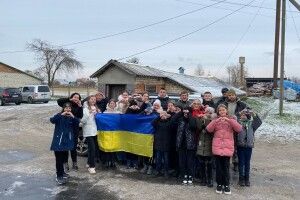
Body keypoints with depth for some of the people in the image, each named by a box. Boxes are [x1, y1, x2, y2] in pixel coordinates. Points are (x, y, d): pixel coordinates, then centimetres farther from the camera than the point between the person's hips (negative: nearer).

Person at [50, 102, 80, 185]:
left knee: (63, 157, 15)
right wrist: (61, 115, -32)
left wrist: (73, 117, -23)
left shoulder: (71, 117, 7)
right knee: (59, 158, -8)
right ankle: (59, 176, -3)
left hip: (67, 140, 4)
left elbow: (77, 124, -7)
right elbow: (52, 120, -21)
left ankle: (61, 172, 32)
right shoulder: (59, 115, -4)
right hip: (58, 140, -4)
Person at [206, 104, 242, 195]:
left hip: (227, 147, -1)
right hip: (217, 146, 1)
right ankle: (219, 184, 16)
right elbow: (209, 129, -5)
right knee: (218, 166, 4)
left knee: (226, 166, -1)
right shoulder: (215, 120, 11)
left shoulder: (231, 119, 9)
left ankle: (226, 185, 11)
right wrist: (216, 121, -18)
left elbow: (239, 129, -8)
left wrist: (229, 120, -17)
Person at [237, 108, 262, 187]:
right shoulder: (238, 122, 2)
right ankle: (241, 178, 16)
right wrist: (240, 113, -22)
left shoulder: (251, 123, 4)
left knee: (247, 163, 10)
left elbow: (259, 122, -10)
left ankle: (247, 179, 21)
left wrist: (254, 115, -25)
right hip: (240, 145, -1)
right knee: (241, 162, 6)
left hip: (249, 145, 1)